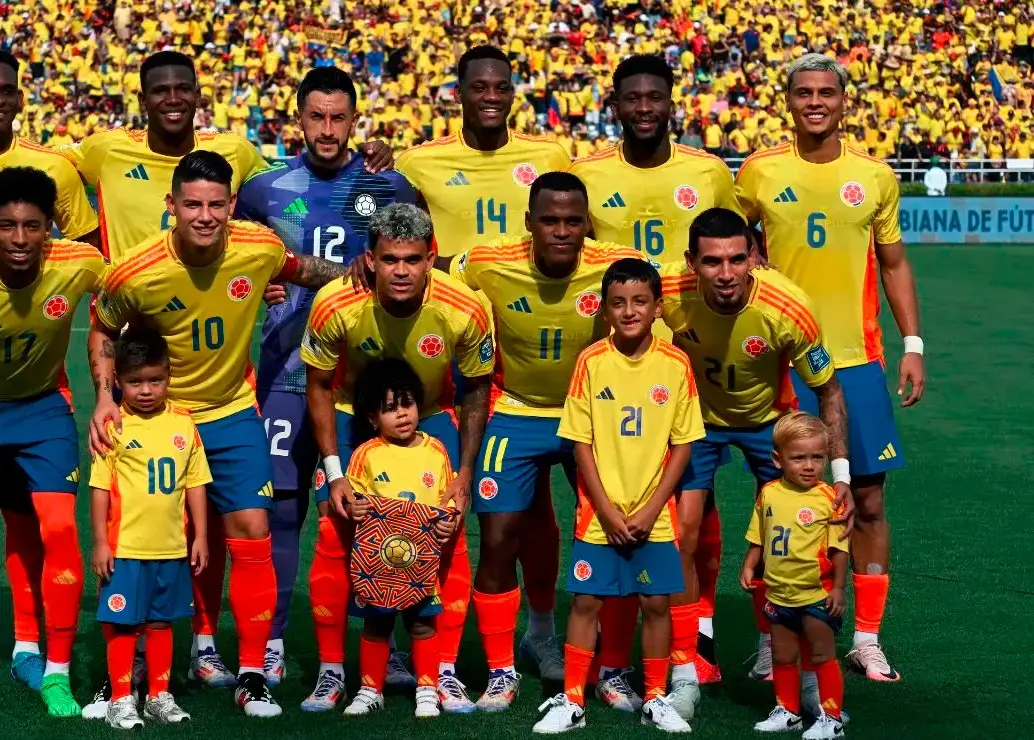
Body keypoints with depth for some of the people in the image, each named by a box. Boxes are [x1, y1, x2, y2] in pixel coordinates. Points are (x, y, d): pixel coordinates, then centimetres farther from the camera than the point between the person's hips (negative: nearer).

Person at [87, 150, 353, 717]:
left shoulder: (259, 248, -17)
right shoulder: (134, 274, -23)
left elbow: (298, 269, 8)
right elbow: (103, 331, -2)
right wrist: (105, 395, -13)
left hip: (234, 412, 1)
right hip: (160, 414, -1)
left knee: (250, 531, -7)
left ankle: (252, 675, 0)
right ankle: (204, 645, 34)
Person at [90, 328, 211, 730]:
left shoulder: (183, 424, 3)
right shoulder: (114, 426, -7)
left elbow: (195, 483, 9)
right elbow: (100, 488, -5)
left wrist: (200, 536, 7)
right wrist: (99, 543, -7)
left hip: (171, 547, 3)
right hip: (124, 547, -3)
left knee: (161, 622, 14)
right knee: (122, 623, 3)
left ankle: (159, 696, 25)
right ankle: (121, 699, 13)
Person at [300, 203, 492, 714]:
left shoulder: (464, 310, -29)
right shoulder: (335, 305, -30)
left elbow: (476, 388, -9)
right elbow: (319, 387, -12)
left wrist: (464, 473, -9)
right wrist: (334, 472, -14)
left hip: (432, 416, 0)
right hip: (354, 414, 0)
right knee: (335, 536, -7)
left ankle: (445, 674, 4)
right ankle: (331, 671, 6)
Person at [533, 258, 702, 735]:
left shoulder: (676, 364, -5)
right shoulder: (591, 361, -7)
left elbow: (682, 444, -1)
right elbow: (581, 443, -4)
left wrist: (651, 509, -7)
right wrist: (607, 510, -9)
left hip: (654, 515, 1)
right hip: (598, 513, -1)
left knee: (656, 602, 5)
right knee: (586, 601, 3)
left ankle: (656, 699, 20)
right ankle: (571, 701, 12)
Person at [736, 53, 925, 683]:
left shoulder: (876, 176, 4)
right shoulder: (760, 172, 1)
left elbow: (894, 264, 11)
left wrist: (913, 345, 3)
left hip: (857, 359, 1)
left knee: (868, 498, 3)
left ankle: (867, 639, 14)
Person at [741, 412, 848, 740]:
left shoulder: (828, 498, -15)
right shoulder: (769, 494, -1)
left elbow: (839, 549, -13)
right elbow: (758, 539, 11)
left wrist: (838, 587, -15)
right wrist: (748, 567, 1)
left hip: (817, 596, -5)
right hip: (779, 594, 5)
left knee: (823, 656, 3)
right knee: (782, 658, 16)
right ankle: (787, 712, 31)